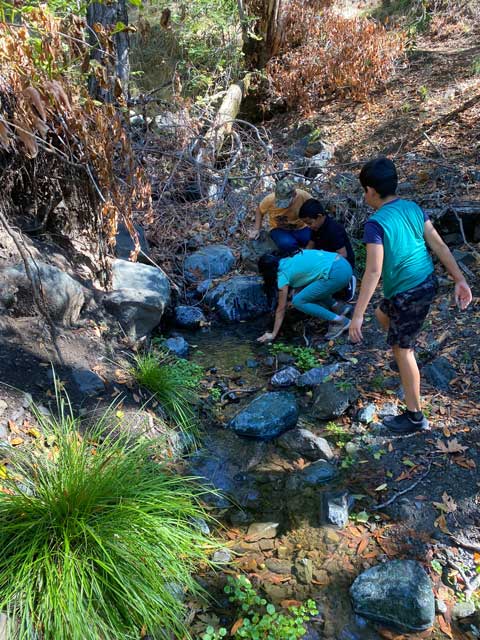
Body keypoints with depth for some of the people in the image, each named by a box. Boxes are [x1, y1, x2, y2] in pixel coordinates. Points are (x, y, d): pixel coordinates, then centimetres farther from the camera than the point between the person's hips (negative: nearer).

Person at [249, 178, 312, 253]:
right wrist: (256, 229, -6)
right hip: (279, 230, 0)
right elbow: (259, 211, 4)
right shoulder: (269, 199, -18)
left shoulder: (303, 196, -23)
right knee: (286, 244, -36)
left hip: (301, 229, 1)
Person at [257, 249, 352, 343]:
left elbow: (281, 309, 5)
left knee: (298, 302, 0)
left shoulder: (283, 275, 0)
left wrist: (273, 334, 13)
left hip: (336, 273, -9)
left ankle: (340, 321, -1)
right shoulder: (289, 259, 20)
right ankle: (337, 307, 18)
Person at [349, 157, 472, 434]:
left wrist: (357, 315, -23)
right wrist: (461, 280, 7)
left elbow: (374, 271, -25)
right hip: (428, 283, 8)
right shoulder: (413, 207, 3)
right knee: (383, 314, 30)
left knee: (402, 350, 5)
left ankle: (415, 417, 15)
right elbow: (439, 245, 2)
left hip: (407, 293, -8)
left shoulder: (376, 223, -19)